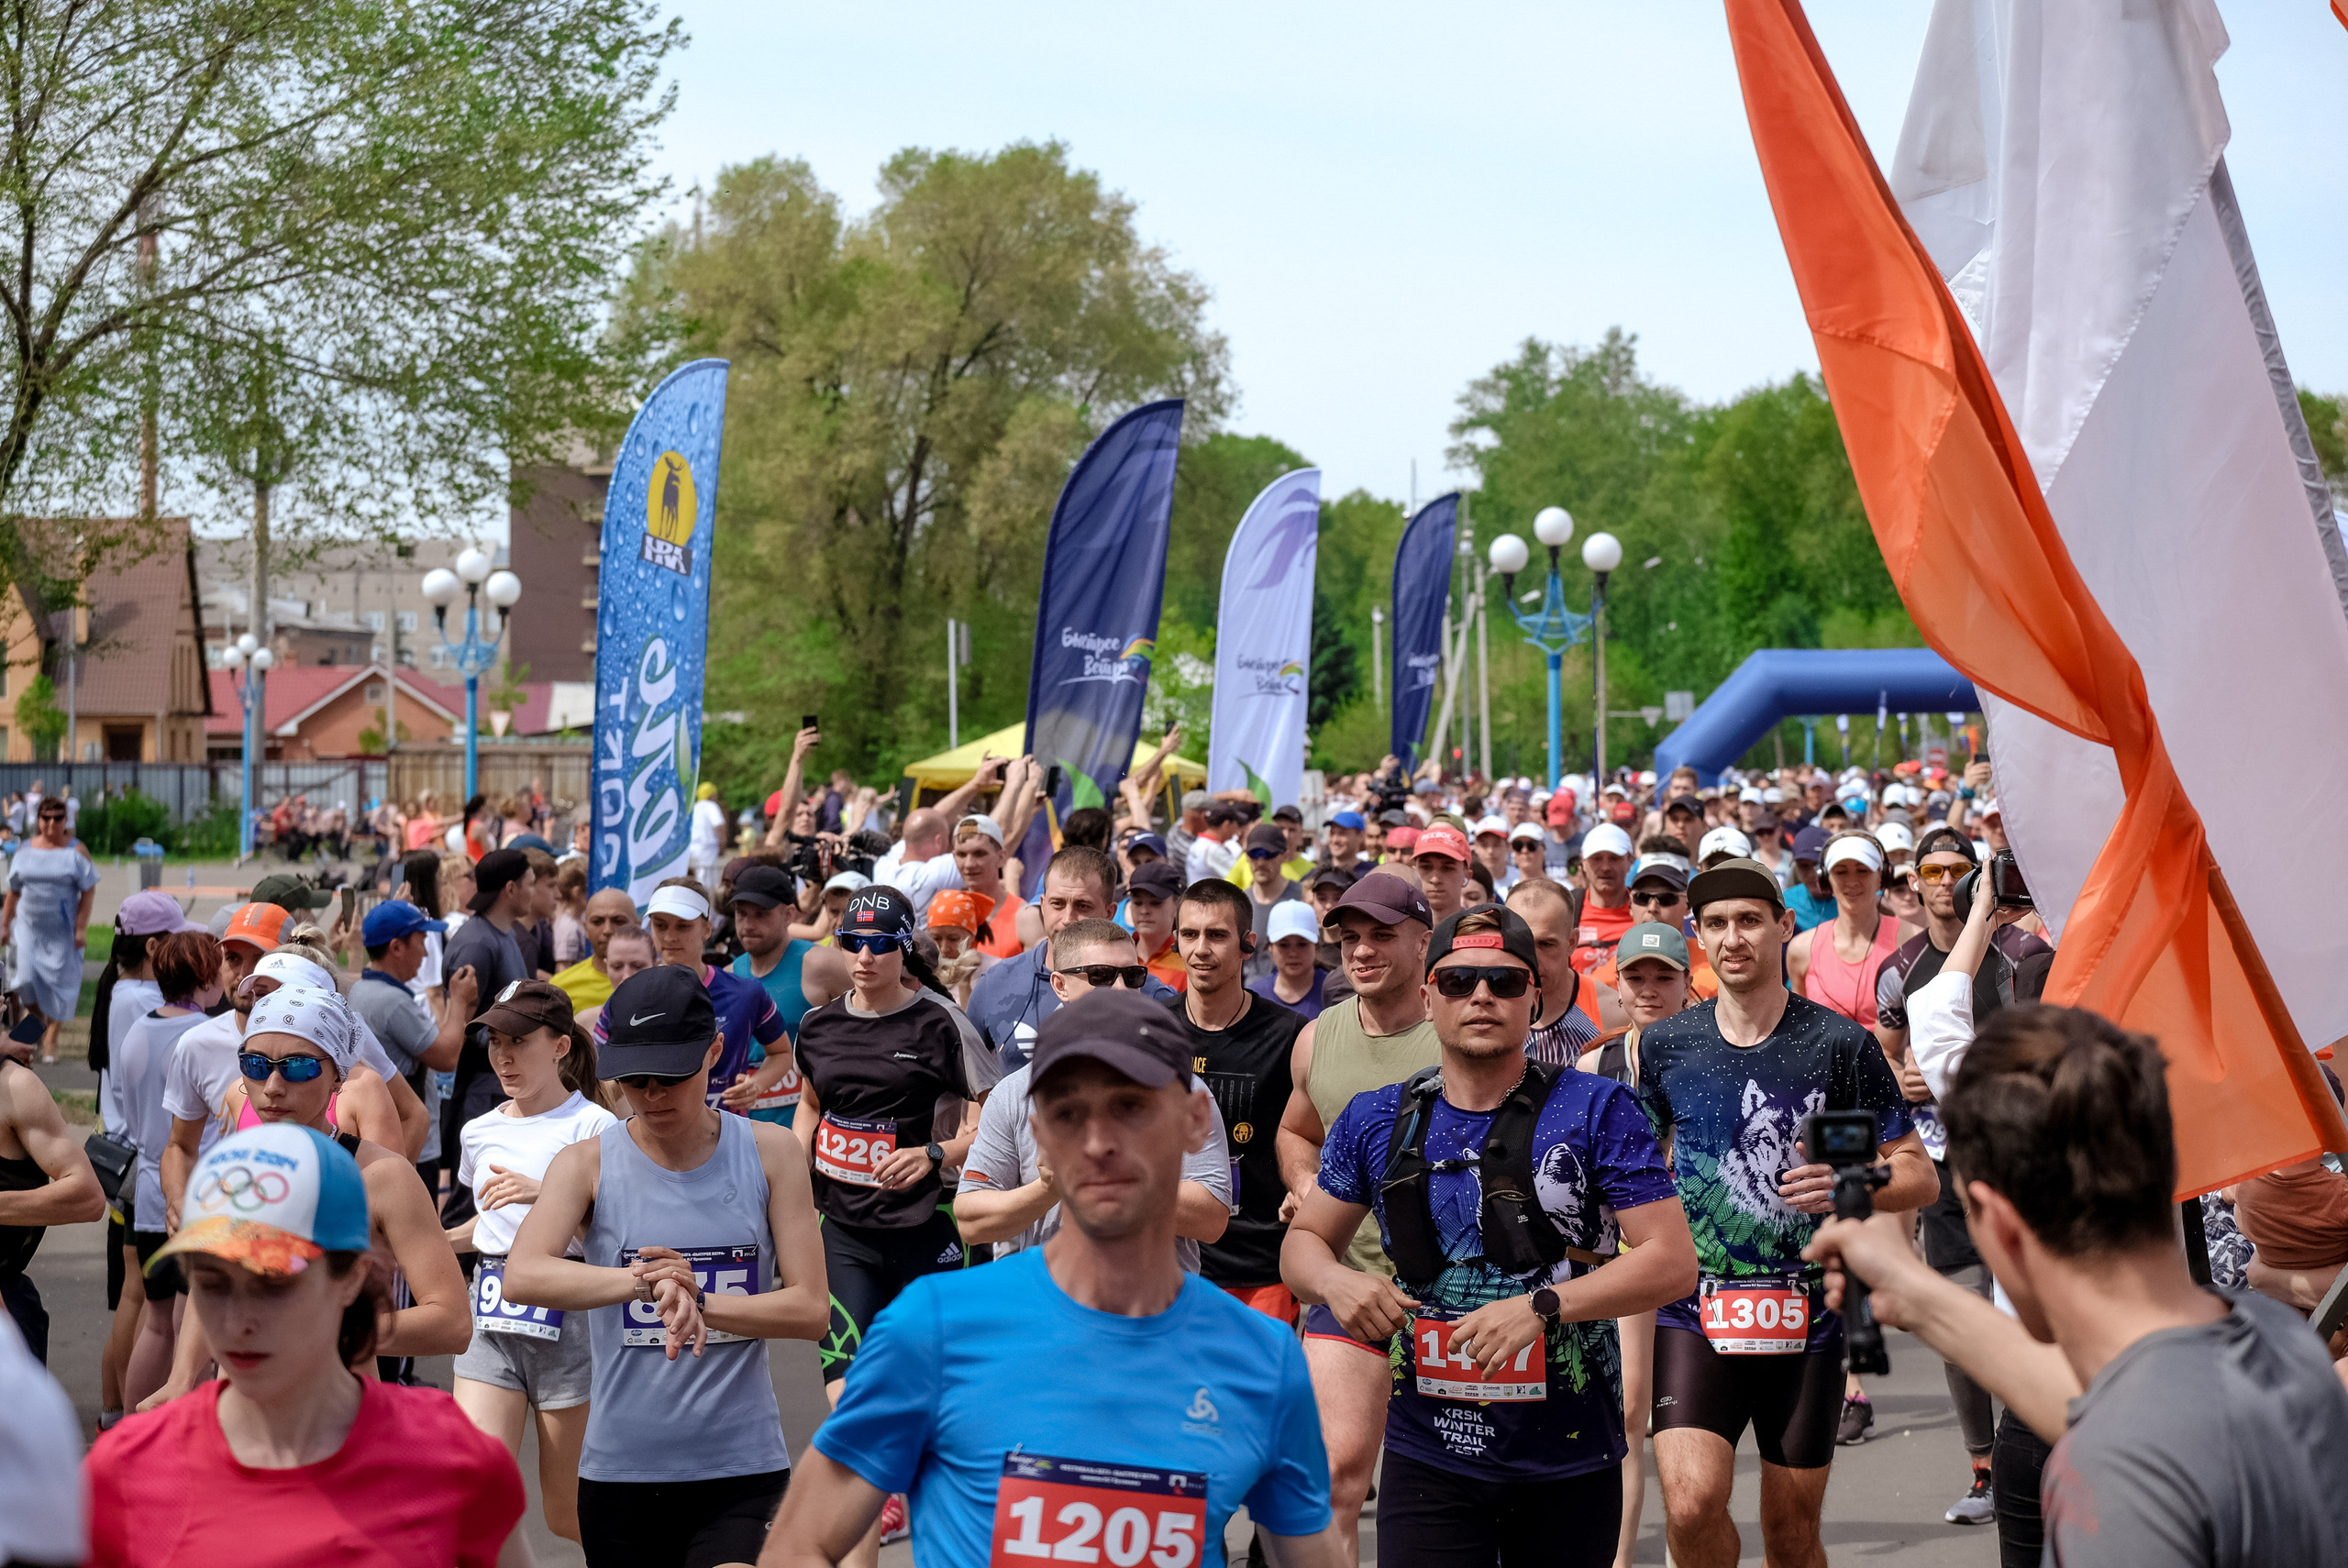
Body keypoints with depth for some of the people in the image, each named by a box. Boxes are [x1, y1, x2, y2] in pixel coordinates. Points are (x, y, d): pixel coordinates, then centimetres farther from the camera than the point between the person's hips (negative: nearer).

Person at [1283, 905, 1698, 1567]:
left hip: (1570, 1459, -1)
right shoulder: (1376, 1120, 5)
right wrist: (1335, 1280, -8)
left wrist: (1543, 1306, -21)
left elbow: (1672, 1261, -8)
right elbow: (1302, 1240, 16)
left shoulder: (1597, 1109, -4)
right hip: (1429, 1457, 1)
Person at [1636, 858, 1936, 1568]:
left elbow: (1919, 1175, 1)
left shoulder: (1840, 1045, -1)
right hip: (1694, 1313, 0)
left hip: (1808, 1319, 0)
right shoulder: (1663, 1045, 5)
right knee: (1691, 1505, -19)